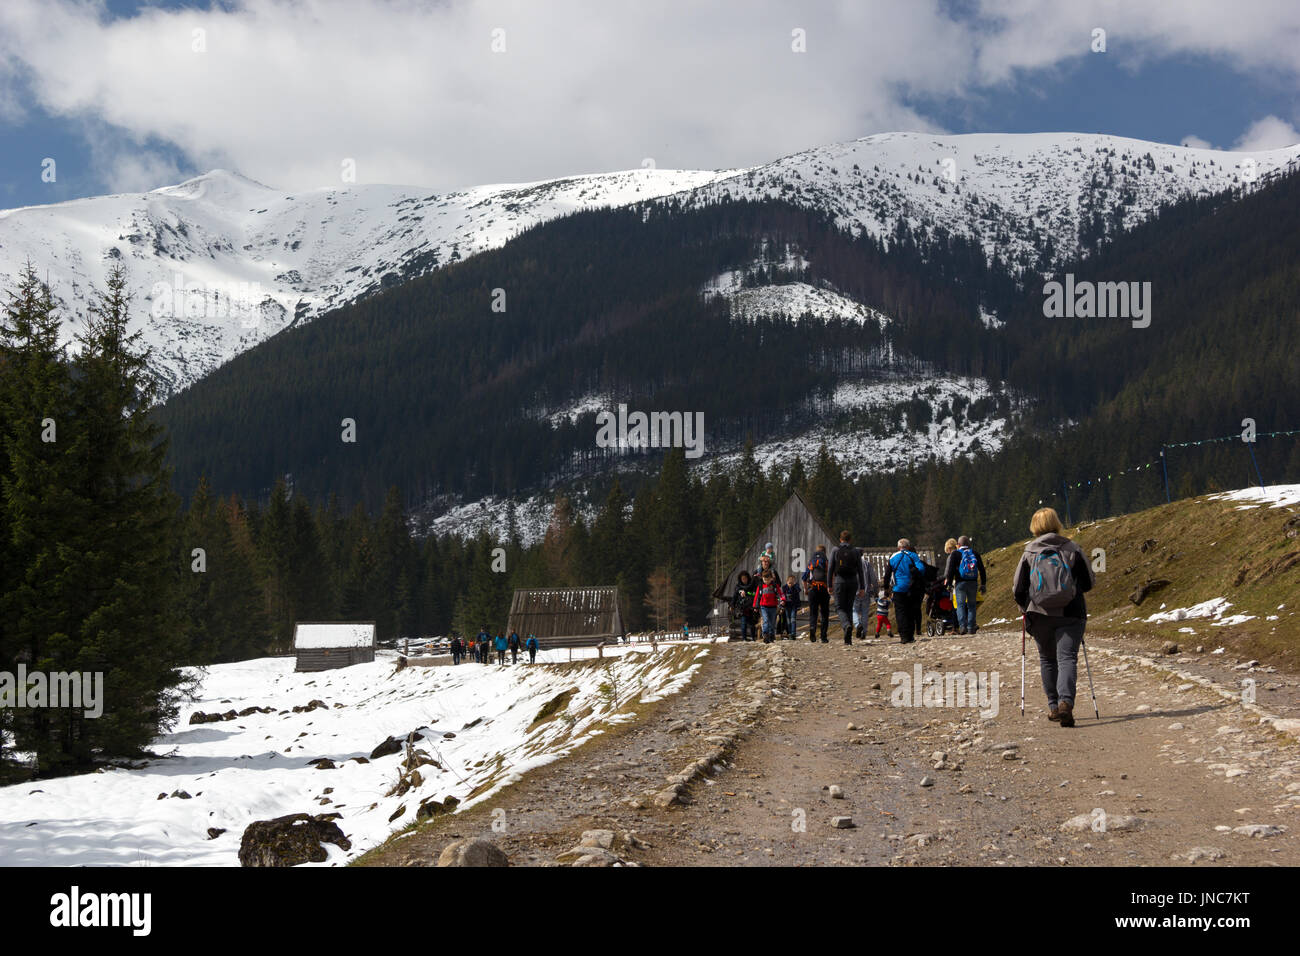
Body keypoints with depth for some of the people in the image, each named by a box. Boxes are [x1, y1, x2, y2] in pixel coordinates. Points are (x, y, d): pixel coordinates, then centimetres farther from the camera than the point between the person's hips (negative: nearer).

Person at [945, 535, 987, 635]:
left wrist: (949, 583, -3)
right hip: (973, 583, 3)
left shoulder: (955, 553, 1)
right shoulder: (975, 553, 11)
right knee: (971, 605, 9)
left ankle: (962, 626, -14)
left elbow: (950, 569, -5)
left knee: (960, 605, 0)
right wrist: (983, 584, 14)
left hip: (960, 582, -3)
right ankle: (971, 627, 4)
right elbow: (982, 569, 11)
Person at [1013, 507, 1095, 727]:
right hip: (1070, 614, -1)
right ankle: (1065, 702, -26)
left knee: (1047, 660, 17)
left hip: (1039, 615, 1)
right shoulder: (1072, 549, 1)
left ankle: (1053, 706, 19)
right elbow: (1089, 582, 6)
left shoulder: (1029, 553, 2)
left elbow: (1018, 588, 2)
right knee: (1067, 658, -5)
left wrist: (1024, 609, 20)